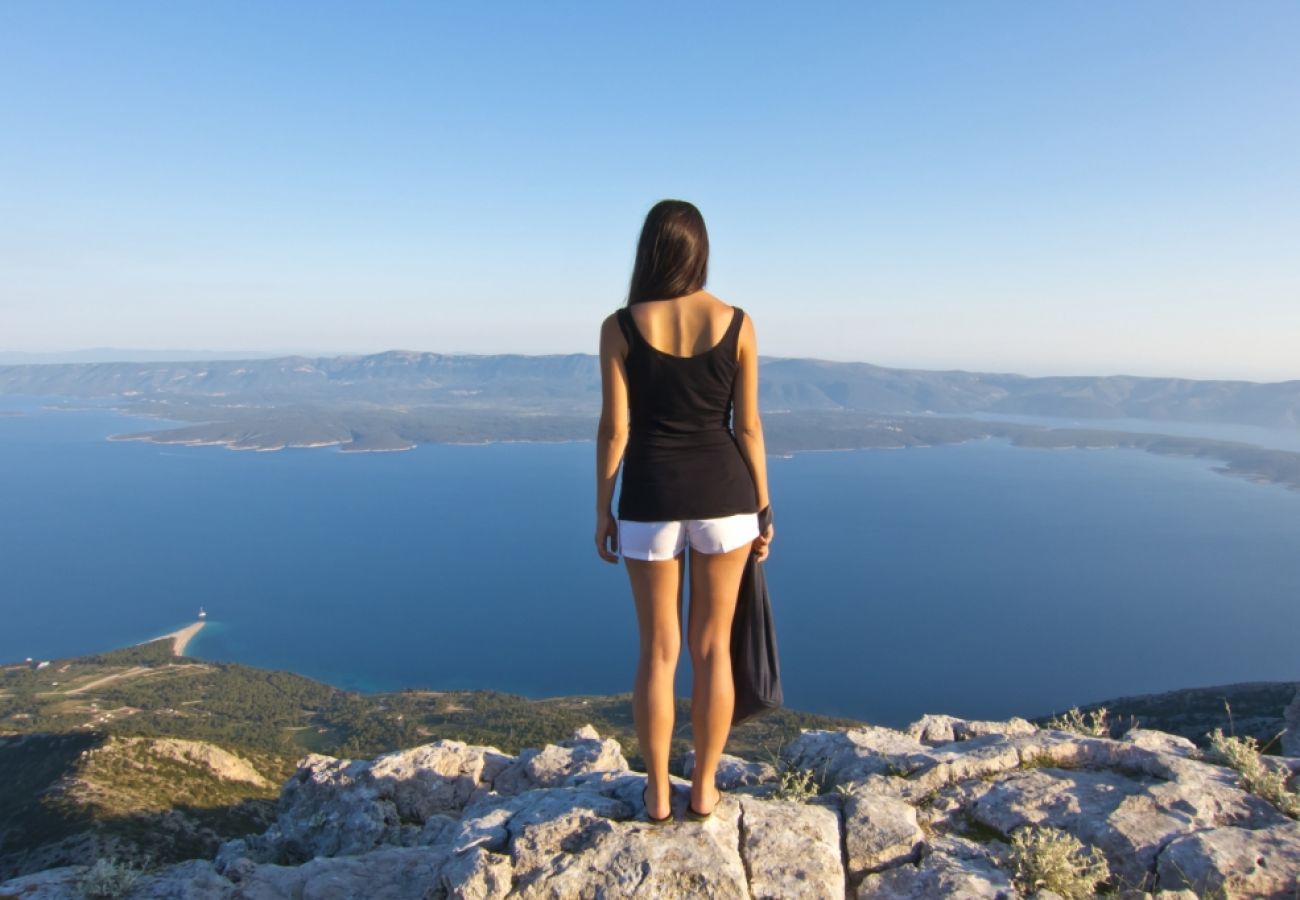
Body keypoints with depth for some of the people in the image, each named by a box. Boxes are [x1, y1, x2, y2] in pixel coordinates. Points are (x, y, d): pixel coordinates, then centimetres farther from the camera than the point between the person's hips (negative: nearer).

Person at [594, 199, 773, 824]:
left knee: (658, 651, 12)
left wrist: (602, 512, 4)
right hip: (723, 494, 1)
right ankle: (704, 789, 24)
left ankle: (658, 793, 23)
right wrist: (762, 512, 7)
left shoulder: (620, 327, -5)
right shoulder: (737, 323, -2)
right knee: (712, 646, 13)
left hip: (651, 500, -1)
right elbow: (748, 426, -2)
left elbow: (614, 428, -6)